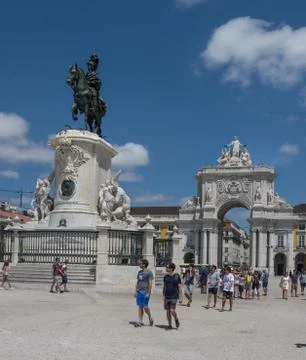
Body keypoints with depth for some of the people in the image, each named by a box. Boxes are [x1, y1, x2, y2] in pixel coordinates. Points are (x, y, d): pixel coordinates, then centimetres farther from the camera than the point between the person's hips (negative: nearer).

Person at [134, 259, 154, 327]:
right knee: (140, 307, 6)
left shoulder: (149, 272, -7)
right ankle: (140, 321, 9)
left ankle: (150, 318, 18)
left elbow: (150, 283, -11)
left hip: (145, 292, -7)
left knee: (145, 307, -6)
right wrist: (135, 291, 12)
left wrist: (149, 293, -15)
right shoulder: (139, 272, 14)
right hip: (139, 292, 7)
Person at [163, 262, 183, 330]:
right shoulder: (166, 276, 6)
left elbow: (180, 287, -4)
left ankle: (176, 319, 15)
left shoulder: (177, 276, -6)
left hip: (174, 297, -4)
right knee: (168, 311, 5)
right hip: (167, 296, 4)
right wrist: (163, 296, 11)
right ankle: (170, 325, 17)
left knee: (172, 311, -13)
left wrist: (180, 298, -8)